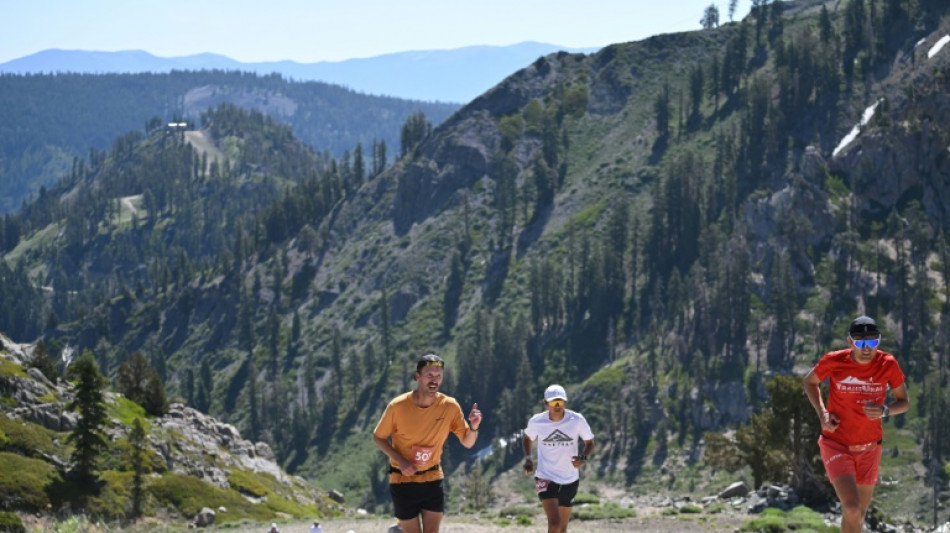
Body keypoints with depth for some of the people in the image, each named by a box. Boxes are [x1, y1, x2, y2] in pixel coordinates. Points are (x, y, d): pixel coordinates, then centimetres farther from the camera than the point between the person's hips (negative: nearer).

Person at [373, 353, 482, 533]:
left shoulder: (450, 406, -10)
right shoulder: (398, 406, -16)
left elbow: (467, 442, -2)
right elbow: (378, 437, -3)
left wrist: (473, 427, -25)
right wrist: (400, 461, -18)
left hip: (432, 480, 2)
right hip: (403, 480, -2)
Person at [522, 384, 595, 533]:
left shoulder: (577, 420, -10)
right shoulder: (536, 422, -9)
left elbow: (589, 443, 2)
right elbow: (527, 438, 12)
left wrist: (584, 458, -19)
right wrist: (527, 458, -4)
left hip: (570, 480, 2)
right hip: (546, 478, -2)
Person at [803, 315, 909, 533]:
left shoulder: (888, 364, -11)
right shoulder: (833, 361, -15)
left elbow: (904, 401, 2)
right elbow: (810, 382, 6)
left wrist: (884, 410, -20)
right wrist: (822, 413, -10)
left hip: (869, 448, 3)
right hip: (836, 444, -3)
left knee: (859, 514, 14)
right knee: (852, 508, -23)